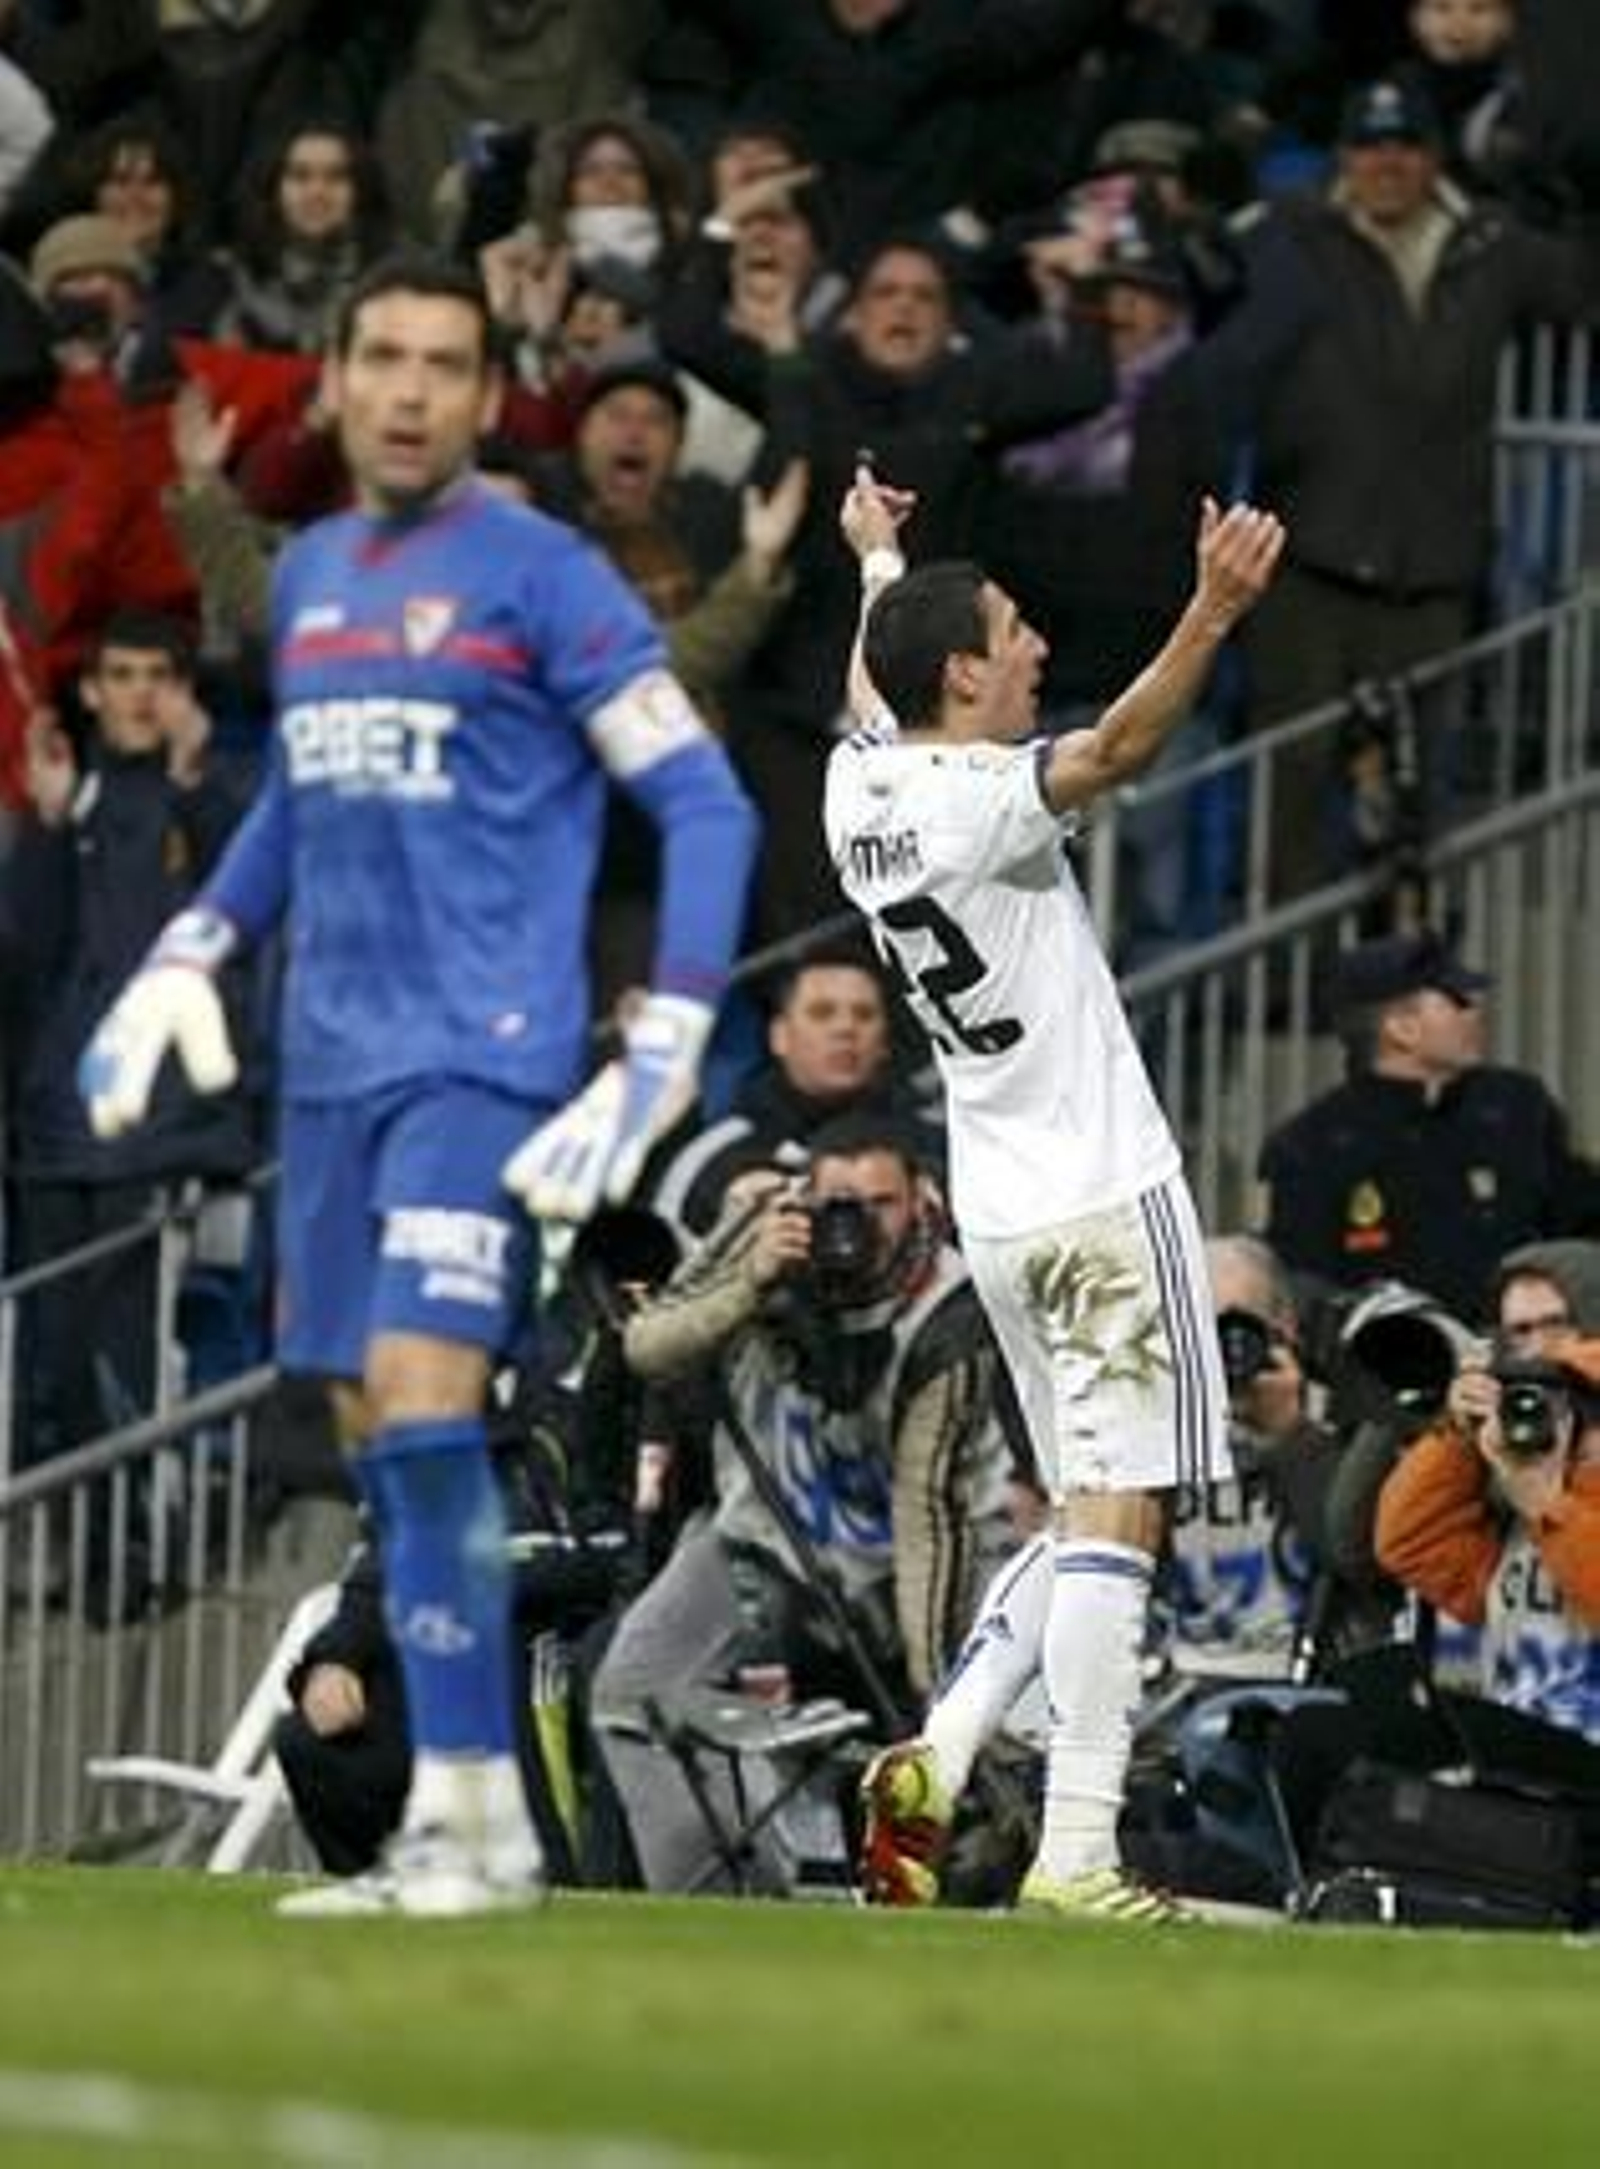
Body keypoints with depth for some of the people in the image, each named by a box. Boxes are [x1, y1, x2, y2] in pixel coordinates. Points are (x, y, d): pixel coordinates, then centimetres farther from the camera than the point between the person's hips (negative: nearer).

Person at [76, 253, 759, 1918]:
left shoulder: (538, 577, -6)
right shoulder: (307, 576, 14)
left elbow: (704, 806, -7)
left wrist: (665, 1051, -14)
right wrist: (184, 961, 21)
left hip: (483, 1054, -7)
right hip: (331, 1061, 7)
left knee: (421, 1390, -19)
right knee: (370, 1428, 5)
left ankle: (468, 1815, -18)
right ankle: (473, 1825, 11)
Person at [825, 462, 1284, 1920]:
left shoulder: (861, 789, 8)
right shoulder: (980, 798, -15)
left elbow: (878, 687, 31)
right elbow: (1119, 745, -35)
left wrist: (880, 561, 51)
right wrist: (1215, 611, -48)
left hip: (997, 1208, 9)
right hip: (1107, 1196, -9)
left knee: (1087, 1518, 17)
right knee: (1116, 1519, -11)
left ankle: (944, 1757, 9)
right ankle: (1075, 1851, -18)